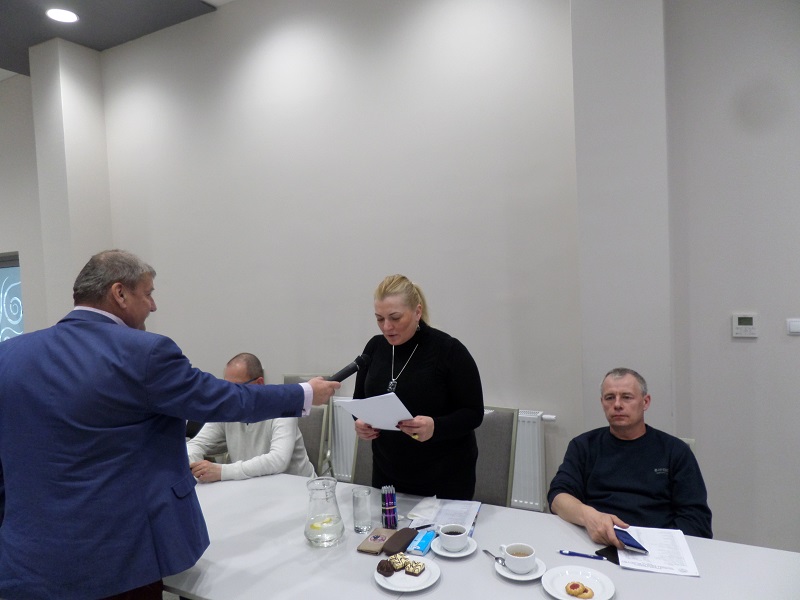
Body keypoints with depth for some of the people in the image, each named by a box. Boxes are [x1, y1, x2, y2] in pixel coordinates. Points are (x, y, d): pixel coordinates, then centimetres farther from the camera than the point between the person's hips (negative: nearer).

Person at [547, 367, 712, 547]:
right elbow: (558, 496, 2)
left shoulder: (675, 450, 12)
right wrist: (588, 515, -21)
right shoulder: (583, 446, 14)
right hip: (595, 544, 0)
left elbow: (697, 519, 5)